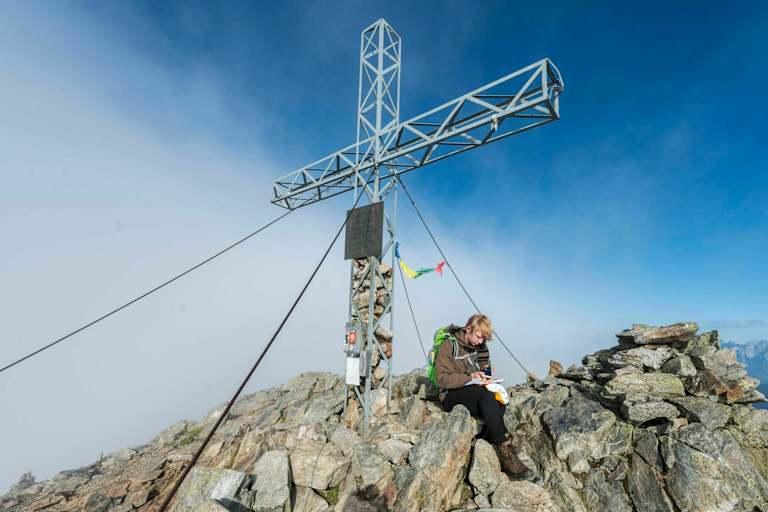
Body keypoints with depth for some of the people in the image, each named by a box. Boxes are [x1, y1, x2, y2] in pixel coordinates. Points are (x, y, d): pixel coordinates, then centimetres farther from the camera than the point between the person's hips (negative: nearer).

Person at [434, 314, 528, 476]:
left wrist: (483, 378, 0)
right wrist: (470, 377, -25)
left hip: (474, 392, 7)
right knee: (487, 396, -32)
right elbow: (443, 379, -17)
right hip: (452, 396, -7)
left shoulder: (479, 346, 7)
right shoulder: (448, 346, -13)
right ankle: (505, 450, -28)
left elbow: (484, 368, 23)